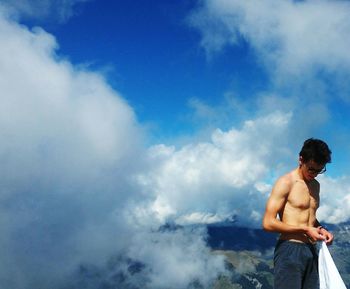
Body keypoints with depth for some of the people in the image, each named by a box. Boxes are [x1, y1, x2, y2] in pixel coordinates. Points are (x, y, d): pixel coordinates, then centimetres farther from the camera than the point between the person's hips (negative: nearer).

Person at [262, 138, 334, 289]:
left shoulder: (316, 185, 16)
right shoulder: (286, 183, -8)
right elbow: (268, 223, -14)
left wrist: (321, 229, 7)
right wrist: (305, 229, -13)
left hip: (311, 251, 7)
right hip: (290, 250, -7)